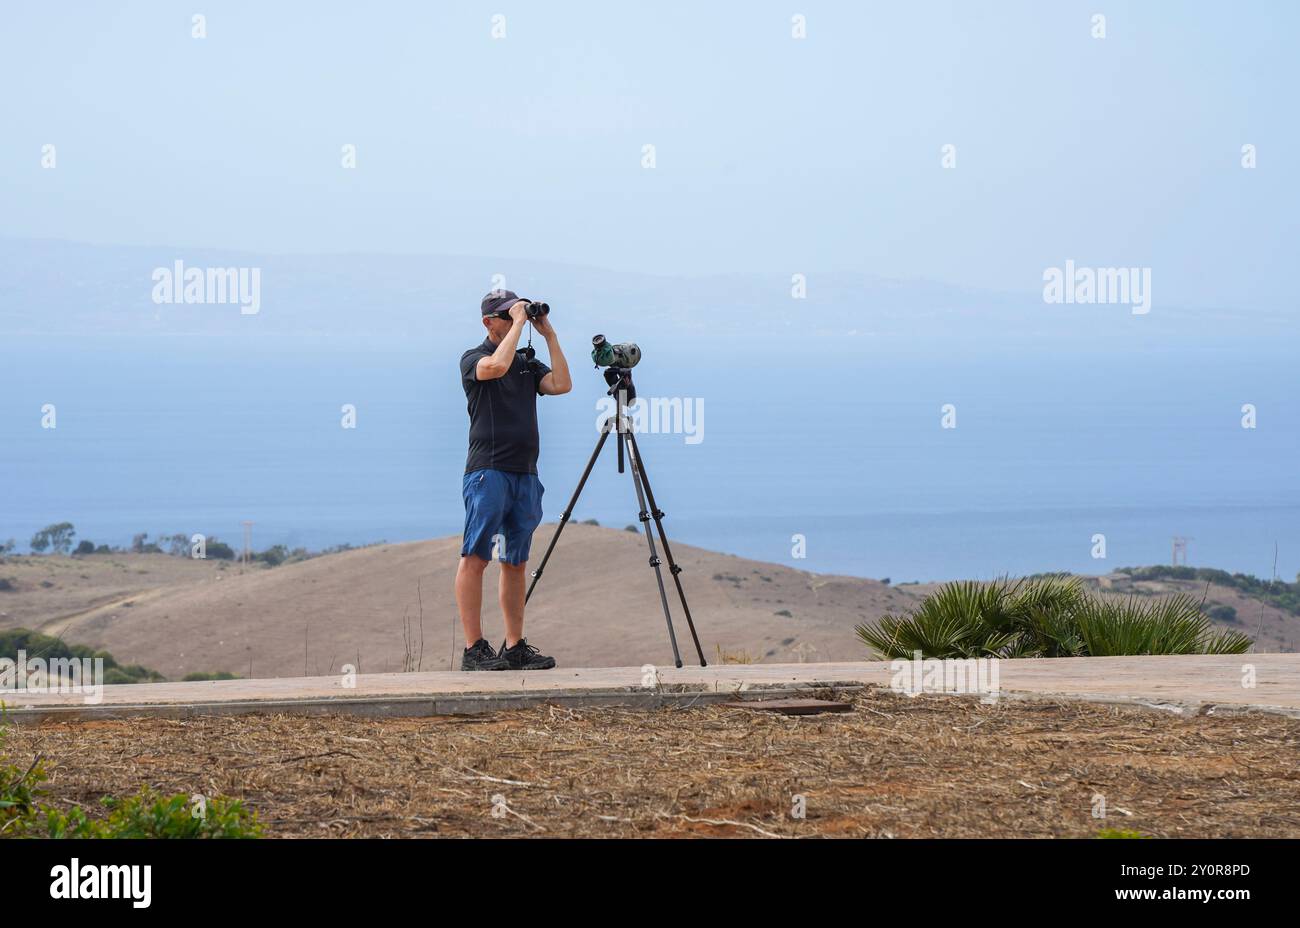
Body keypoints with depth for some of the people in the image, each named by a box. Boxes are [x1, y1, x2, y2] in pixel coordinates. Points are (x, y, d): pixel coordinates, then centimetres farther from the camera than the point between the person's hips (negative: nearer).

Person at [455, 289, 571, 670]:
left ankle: (515, 646, 11)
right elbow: (496, 366, -22)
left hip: (525, 474, 7)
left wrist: (548, 334, 2)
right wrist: (518, 323, -13)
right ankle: (474, 649, -10)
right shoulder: (473, 359, 0)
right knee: (475, 559, -8)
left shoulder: (527, 363, 18)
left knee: (516, 563, 8)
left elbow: (561, 384, 2)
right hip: (488, 471, -7)